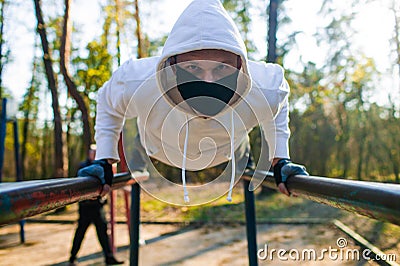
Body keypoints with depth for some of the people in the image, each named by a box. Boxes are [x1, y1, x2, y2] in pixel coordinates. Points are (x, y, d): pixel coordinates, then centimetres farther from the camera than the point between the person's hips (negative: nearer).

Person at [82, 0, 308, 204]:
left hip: (226, 153, 2)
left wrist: (279, 158, -15)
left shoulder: (266, 90, -43)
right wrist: (105, 160, -17)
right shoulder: (135, 84, -45)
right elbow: (108, 103, -18)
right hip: (159, 151, -1)